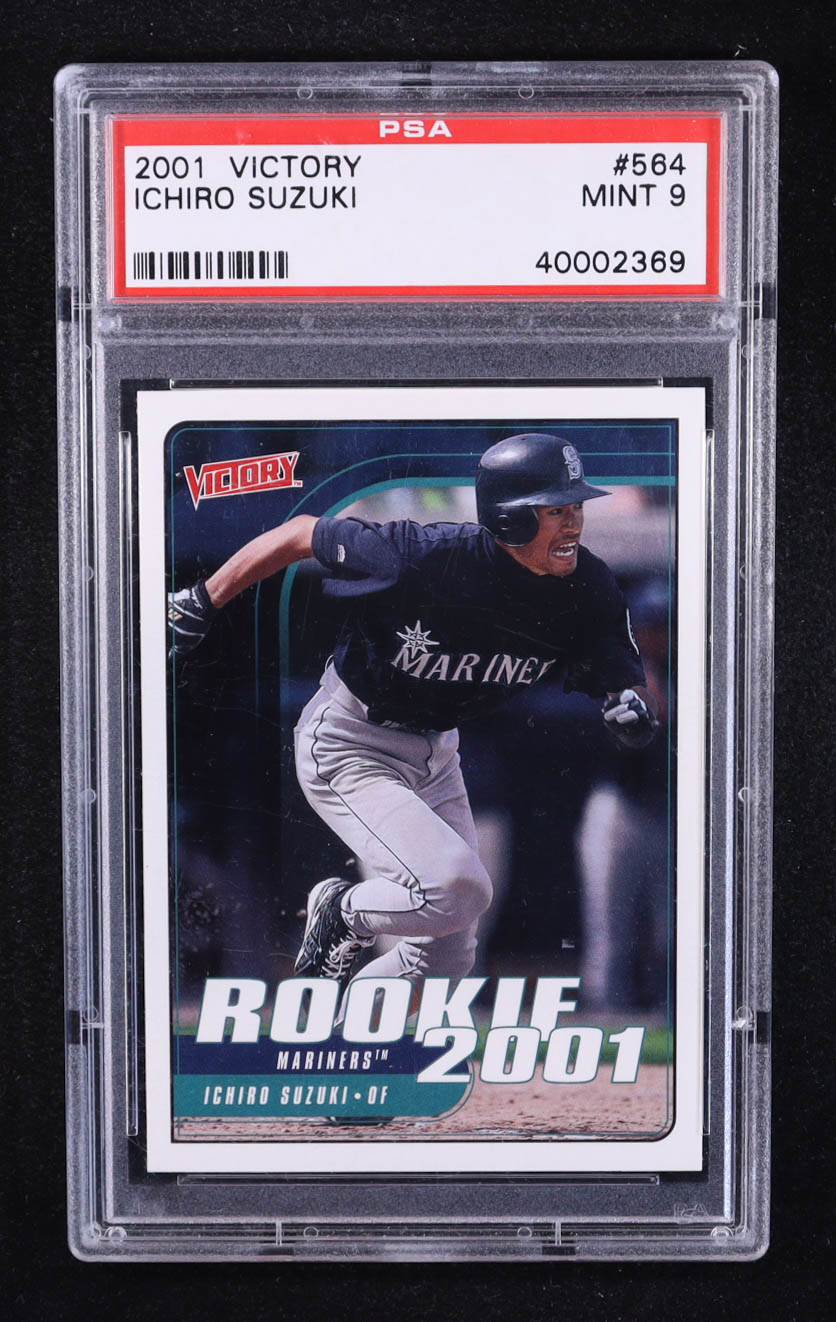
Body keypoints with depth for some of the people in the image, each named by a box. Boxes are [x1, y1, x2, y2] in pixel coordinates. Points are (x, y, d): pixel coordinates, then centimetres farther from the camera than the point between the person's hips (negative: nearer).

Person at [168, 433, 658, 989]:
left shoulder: (588, 587, -15)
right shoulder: (422, 558, -30)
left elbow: (624, 678, -6)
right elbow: (301, 533, -17)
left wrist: (632, 708, -31)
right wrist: (202, 603, -12)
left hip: (437, 752, 7)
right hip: (348, 748, -6)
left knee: (448, 957, 10)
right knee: (458, 888, -26)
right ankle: (344, 914, 5)